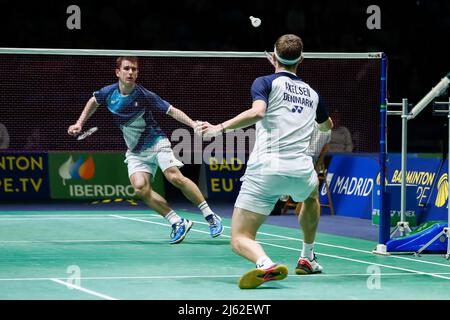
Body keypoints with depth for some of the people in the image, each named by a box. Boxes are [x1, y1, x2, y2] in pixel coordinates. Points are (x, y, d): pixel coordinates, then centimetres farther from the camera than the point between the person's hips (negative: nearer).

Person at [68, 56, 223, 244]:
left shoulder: (144, 95, -16)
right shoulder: (109, 93, -6)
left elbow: (172, 111, -15)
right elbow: (94, 101, 18)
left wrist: (194, 124, -28)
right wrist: (79, 124, 14)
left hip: (156, 142, -4)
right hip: (135, 152, 4)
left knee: (175, 177, -24)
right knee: (140, 187, -20)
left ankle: (210, 217, -14)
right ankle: (178, 223, -12)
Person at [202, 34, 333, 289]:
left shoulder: (266, 83, 5)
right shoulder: (312, 93, 21)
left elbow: (257, 112, -17)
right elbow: (327, 125, 42)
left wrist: (221, 127, -12)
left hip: (266, 168, -4)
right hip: (301, 170, 4)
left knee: (240, 239, -4)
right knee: (311, 194, 43)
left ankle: (266, 265, -37)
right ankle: (307, 257, 46)